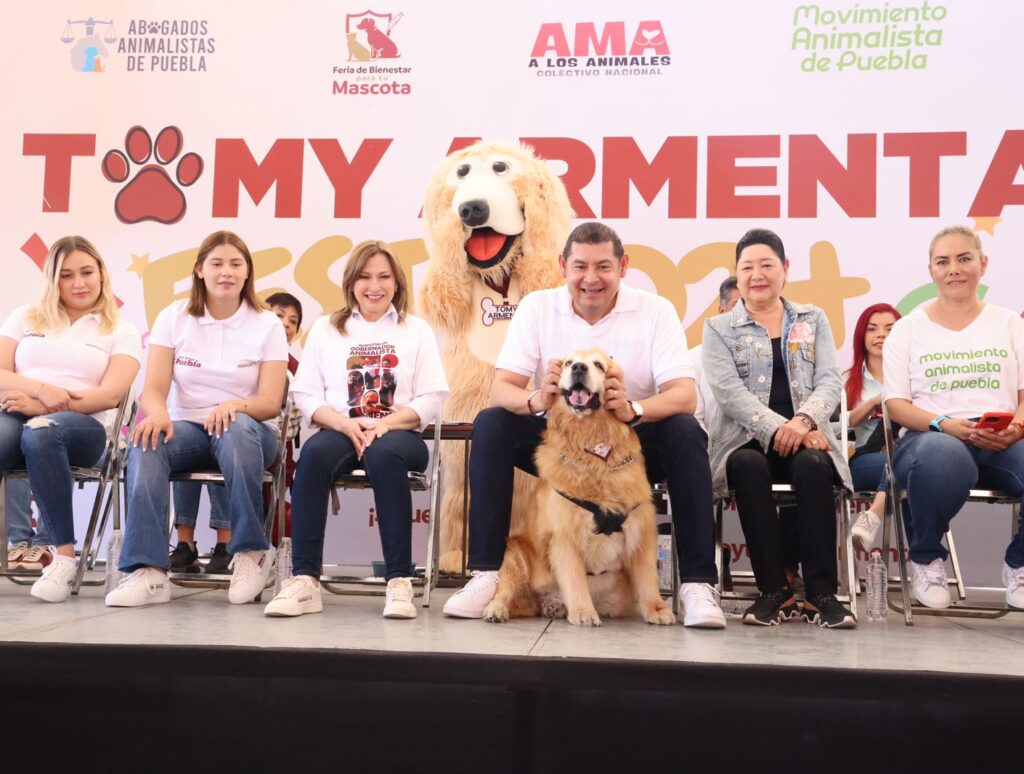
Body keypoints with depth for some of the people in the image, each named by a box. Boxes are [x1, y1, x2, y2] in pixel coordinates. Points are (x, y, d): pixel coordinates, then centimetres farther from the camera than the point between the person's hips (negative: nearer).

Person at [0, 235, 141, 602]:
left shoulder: (121, 331, 13)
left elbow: (110, 395, -2)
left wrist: (41, 406, -14)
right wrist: (40, 388, -12)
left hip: (83, 425, -2)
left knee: (40, 433, -39)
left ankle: (64, 557, -34)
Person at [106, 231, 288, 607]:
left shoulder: (267, 325, 3)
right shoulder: (173, 318, 6)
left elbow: (271, 403, -6)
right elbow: (154, 388, -4)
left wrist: (236, 406, -29)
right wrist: (158, 413, -30)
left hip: (247, 431, -1)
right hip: (187, 427, 1)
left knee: (237, 428, -38)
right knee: (146, 440, -33)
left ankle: (252, 551, -25)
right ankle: (148, 571, -40)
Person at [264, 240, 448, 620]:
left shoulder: (416, 330, 15)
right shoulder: (326, 328, 18)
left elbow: (431, 399, 5)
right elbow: (307, 394, 8)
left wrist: (384, 423, -12)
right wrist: (347, 424, -11)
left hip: (397, 433, -1)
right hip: (340, 429, 1)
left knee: (384, 454, -38)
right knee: (314, 452, -34)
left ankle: (399, 581, -36)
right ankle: (304, 580, -35)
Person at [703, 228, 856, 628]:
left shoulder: (813, 320, 17)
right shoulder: (718, 328, 10)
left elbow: (830, 381, 3)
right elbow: (729, 391, -5)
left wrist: (803, 420, -19)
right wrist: (777, 429, -21)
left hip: (805, 437, 1)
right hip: (746, 438, -1)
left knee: (813, 465, -33)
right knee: (749, 467, -35)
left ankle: (822, 593, -27)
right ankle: (774, 590, -26)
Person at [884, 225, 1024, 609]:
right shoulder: (908, 328, 12)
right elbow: (896, 403, 4)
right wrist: (945, 425, -15)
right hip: (931, 437, -2)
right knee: (943, 456, -42)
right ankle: (927, 560, -12)